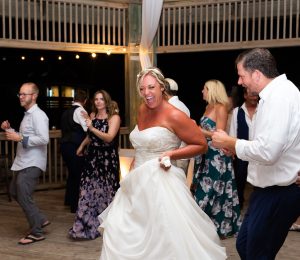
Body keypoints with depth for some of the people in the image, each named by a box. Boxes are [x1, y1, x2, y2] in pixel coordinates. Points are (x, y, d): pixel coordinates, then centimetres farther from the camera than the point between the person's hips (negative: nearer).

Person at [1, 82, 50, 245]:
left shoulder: (38, 115, -16)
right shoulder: (27, 114, 14)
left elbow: (44, 139, -27)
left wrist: (20, 138, -26)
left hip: (32, 164, -11)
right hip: (23, 162, 11)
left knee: (24, 196, -7)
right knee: (14, 192, 18)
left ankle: (36, 233, 8)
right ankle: (40, 220, 26)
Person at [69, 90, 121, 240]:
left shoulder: (114, 117, -6)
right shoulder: (92, 115, 9)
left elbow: (109, 137, -18)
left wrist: (92, 128, -23)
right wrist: (82, 146, 25)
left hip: (108, 159, -4)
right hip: (92, 157, 4)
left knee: (105, 191, 4)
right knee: (88, 190, 1)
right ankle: (87, 225, 8)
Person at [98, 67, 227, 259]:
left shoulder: (174, 115, -13)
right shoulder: (142, 110, 10)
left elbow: (202, 145, -9)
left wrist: (172, 154, -20)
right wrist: (132, 171, 16)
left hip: (161, 184, -8)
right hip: (138, 183, 8)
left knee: (162, 240, -5)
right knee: (118, 231, 10)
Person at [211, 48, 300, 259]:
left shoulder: (279, 96, -22)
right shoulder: (278, 92, 9)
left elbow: (267, 152, -31)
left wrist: (230, 142, -15)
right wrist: (236, 146, 7)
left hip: (278, 193, -10)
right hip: (271, 188, 10)